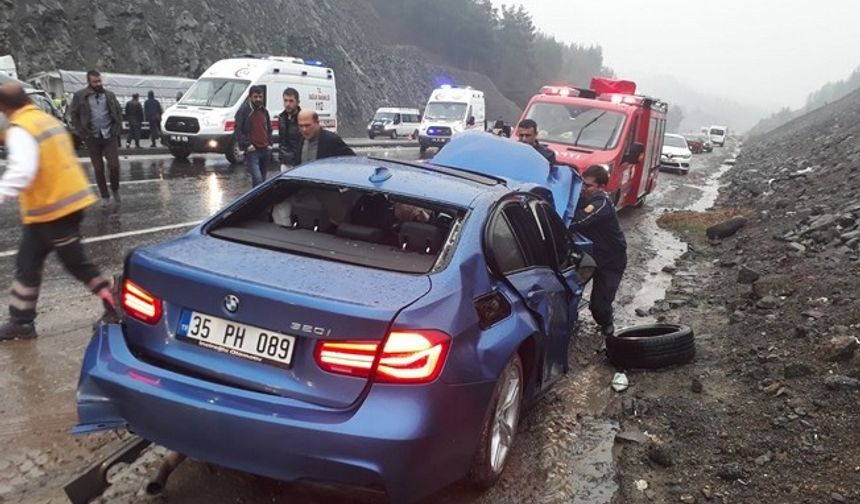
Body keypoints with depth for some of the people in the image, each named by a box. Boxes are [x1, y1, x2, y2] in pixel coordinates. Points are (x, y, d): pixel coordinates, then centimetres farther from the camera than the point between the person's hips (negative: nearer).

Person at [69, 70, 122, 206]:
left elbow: (119, 112, 11)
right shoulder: (80, 96, -2)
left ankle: (115, 189, 21)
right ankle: (104, 196, 15)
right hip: (92, 138, -1)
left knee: (114, 165, -5)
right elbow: (74, 115, 2)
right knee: (98, 169, 5)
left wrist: (117, 129, 2)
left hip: (109, 136, 1)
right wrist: (83, 133, -3)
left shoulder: (109, 95, 5)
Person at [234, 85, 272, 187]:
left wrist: (269, 143, 11)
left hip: (265, 150, 7)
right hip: (252, 151, -7)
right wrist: (247, 145, -15)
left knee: (262, 179, 11)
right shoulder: (243, 111, -4)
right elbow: (238, 131, -8)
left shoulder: (264, 111, 16)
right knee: (257, 178, -19)